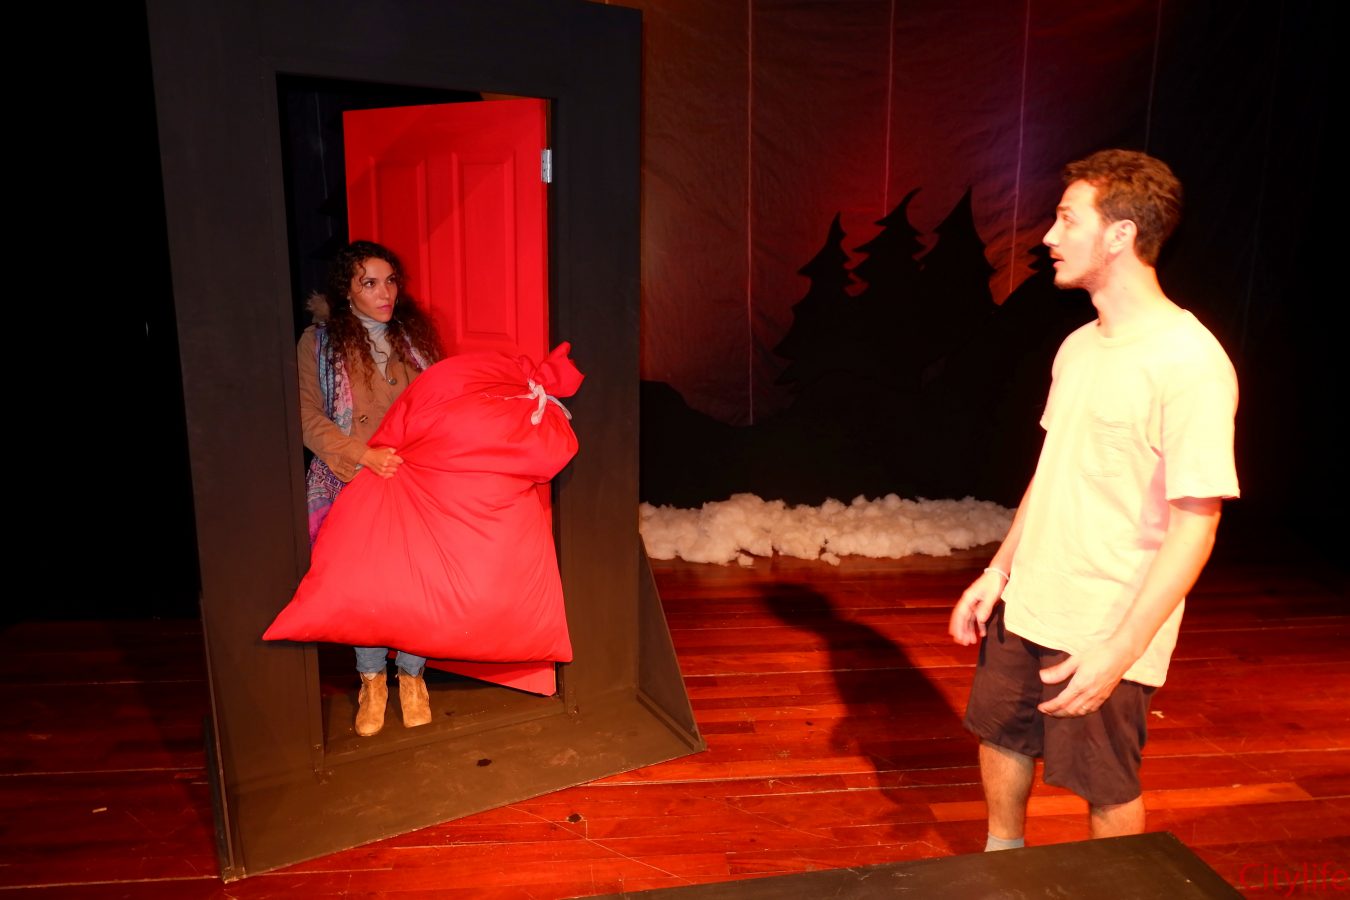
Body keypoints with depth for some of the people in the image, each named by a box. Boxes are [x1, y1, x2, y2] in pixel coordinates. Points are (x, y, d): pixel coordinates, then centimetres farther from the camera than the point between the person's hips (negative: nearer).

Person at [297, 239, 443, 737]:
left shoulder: (414, 333, 7)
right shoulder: (318, 341, -1)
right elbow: (309, 418, -6)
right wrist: (363, 455, -19)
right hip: (353, 483, -2)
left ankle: (411, 674, 24)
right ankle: (372, 678, 25)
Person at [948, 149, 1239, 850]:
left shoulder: (1190, 362, -20)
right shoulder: (1079, 346, 5)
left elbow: (1195, 526, -21)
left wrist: (1119, 650, -23)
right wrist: (998, 572, 11)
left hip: (1105, 633, -7)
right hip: (1027, 607, 8)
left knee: (1107, 790, 12)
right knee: (1000, 736, 22)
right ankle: (1001, 861, 47)